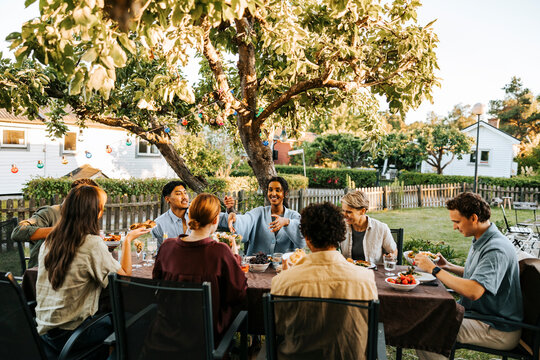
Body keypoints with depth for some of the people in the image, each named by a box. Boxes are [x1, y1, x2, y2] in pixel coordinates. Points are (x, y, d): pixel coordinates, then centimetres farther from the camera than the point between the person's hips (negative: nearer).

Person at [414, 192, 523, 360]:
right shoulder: (481, 241, 6)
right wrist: (448, 266, 8)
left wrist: (434, 269, -28)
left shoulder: (496, 249, -25)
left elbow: (473, 292, -36)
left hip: (498, 330, -10)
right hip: (479, 314, 10)